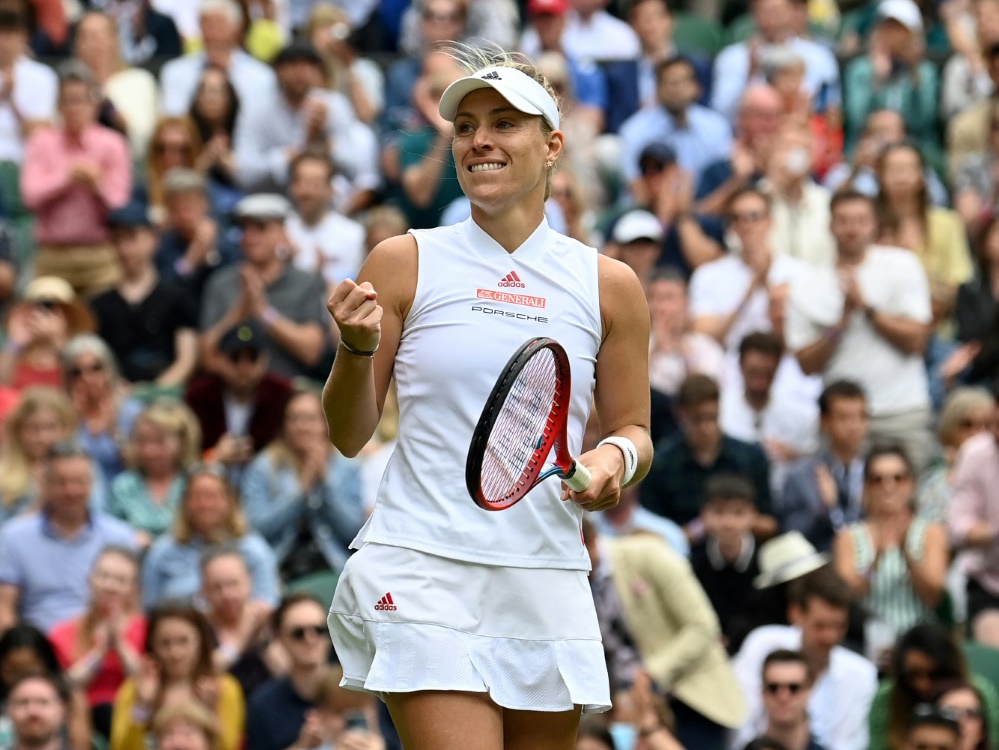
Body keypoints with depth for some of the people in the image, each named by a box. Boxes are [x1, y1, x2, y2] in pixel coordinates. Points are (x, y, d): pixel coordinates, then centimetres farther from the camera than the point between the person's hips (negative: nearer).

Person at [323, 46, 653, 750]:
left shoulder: (608, 284, 8)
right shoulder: (406, 263, 3)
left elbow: (634, 428, 17)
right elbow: (349, 435, 5)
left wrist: (617, 458, -6)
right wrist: (358, 346, -13)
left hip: (548, 580, 3)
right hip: (421, 577, -3)